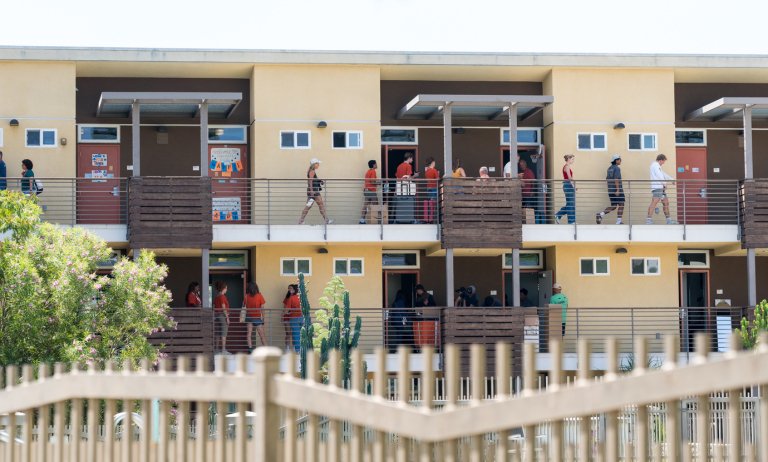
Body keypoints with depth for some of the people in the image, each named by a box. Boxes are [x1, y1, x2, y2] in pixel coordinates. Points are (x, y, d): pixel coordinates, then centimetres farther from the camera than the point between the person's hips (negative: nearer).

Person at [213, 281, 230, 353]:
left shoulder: (216, 297, 11)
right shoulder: (222, 297, -12)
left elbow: (214, 308, 13)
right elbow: (223, 308, -15)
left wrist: (214, 317, 18)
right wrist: (227, 317, -13)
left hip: (216, 315, 8)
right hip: (223, 315, -8)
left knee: (218, 333, 11)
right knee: (223, 334, -6)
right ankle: (223, 349, -8)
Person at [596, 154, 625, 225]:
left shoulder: (609, 168, 13)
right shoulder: (617, 168, -12)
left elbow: (607, 179, 19)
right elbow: (616, 179, -21)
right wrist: (618, 189, -23)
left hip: (610, 190, 8)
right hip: (617, 190, -8)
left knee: (613, 206, 12)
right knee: (621, 205, 2)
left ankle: (601, 214, -5)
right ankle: (618, 221, 0)